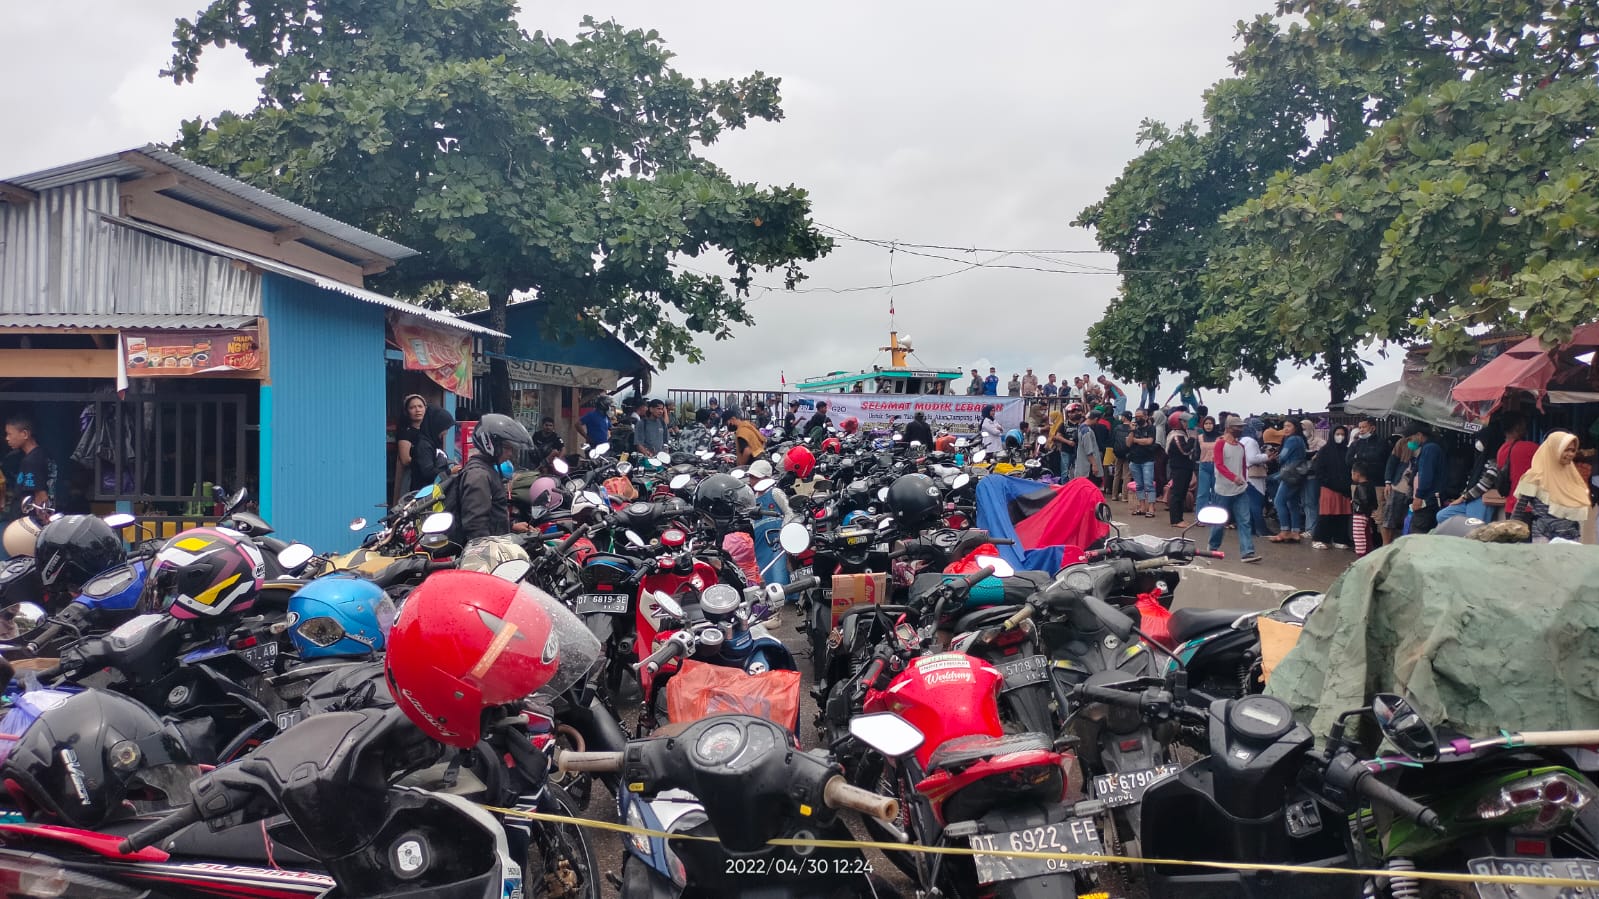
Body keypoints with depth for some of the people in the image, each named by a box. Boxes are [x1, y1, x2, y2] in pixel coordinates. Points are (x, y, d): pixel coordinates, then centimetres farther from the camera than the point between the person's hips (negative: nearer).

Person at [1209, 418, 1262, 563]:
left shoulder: (1241, 446, 12)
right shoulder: (1220, 444, -7)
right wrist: (1233, 477, -31)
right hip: (1224, 490, -5)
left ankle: (1247, 553, -9)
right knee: (1220, 521, 6)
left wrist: (1244, 480, 11)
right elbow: (1219, 465, -18)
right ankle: (1213, 548, 25)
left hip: (1241, 490, 5)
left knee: (1244, 522, -5)